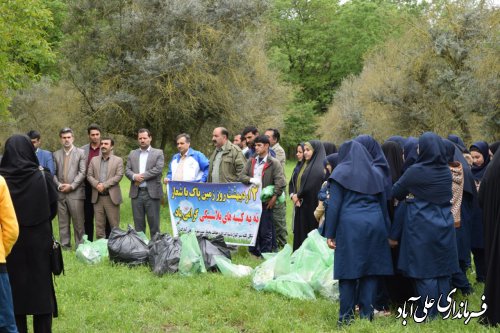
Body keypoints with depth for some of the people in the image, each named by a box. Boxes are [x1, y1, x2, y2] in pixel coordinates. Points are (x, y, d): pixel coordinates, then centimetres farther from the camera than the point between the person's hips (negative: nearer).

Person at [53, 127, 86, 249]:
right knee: (63, 222, 6)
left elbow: (82, 172, -3)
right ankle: (65, 245, 11)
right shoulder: (56, 154, 14)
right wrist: (59, 185, -7)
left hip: (75, 192, -3)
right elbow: (53, 173, 9)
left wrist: (71, 186, -11)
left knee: (78, 222, -4)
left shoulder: (80, 153, 5)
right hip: (60, 193, 3)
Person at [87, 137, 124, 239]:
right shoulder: (94, 160, 13)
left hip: (111, 197, -3)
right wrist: (97, 184, -14)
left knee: (114, 224, -1)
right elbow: (89, 175, 6)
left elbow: (119, 176, -8)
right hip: (97, 197, 3)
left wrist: (104, 185, -16)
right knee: (99, 225, 6)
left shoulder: (118, 160, 3)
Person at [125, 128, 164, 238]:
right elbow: (127, 170, 7)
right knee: (138, 224, 8)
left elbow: (158, 169, -9)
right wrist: (134, 176, -14)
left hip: (152, 193, -3)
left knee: (154, 223, 0)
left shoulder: (158, 153, 4)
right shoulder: (132, 154, 15)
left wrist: (142, 176, -13)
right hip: (136, 193, 3)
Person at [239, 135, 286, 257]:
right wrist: (251, 180, -13)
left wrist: (274, 198, -14)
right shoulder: (251, 161, 13)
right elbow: (242, 176, 7)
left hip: (266, 201, -5)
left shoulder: (274, 163, -4)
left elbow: (280, 182, -10)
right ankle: (253, 252, 22)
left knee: (265, 230, 0)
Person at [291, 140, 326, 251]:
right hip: (302, 205, 9)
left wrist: (298, 196, -6)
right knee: (299, 232, 12)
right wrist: (294, 195, -3)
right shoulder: (306, 165, 15)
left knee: (309, 234, -2)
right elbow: (298, 183, 16)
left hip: (312, 207, -9)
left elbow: (310, 186, -22)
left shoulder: (318, 168, -15)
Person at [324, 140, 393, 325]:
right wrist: (386, 231, 21)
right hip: (374, 225, 4)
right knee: (371, 269, 7)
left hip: (350, 226, -4)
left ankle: (346, 316, 2)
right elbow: (384, 204, 17)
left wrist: (330, 233, -1)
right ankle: (366, 313, 8)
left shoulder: (341, 172, 2)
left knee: (348, 270, 1)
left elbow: (334, 205, -3)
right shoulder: (376, 173, 15)